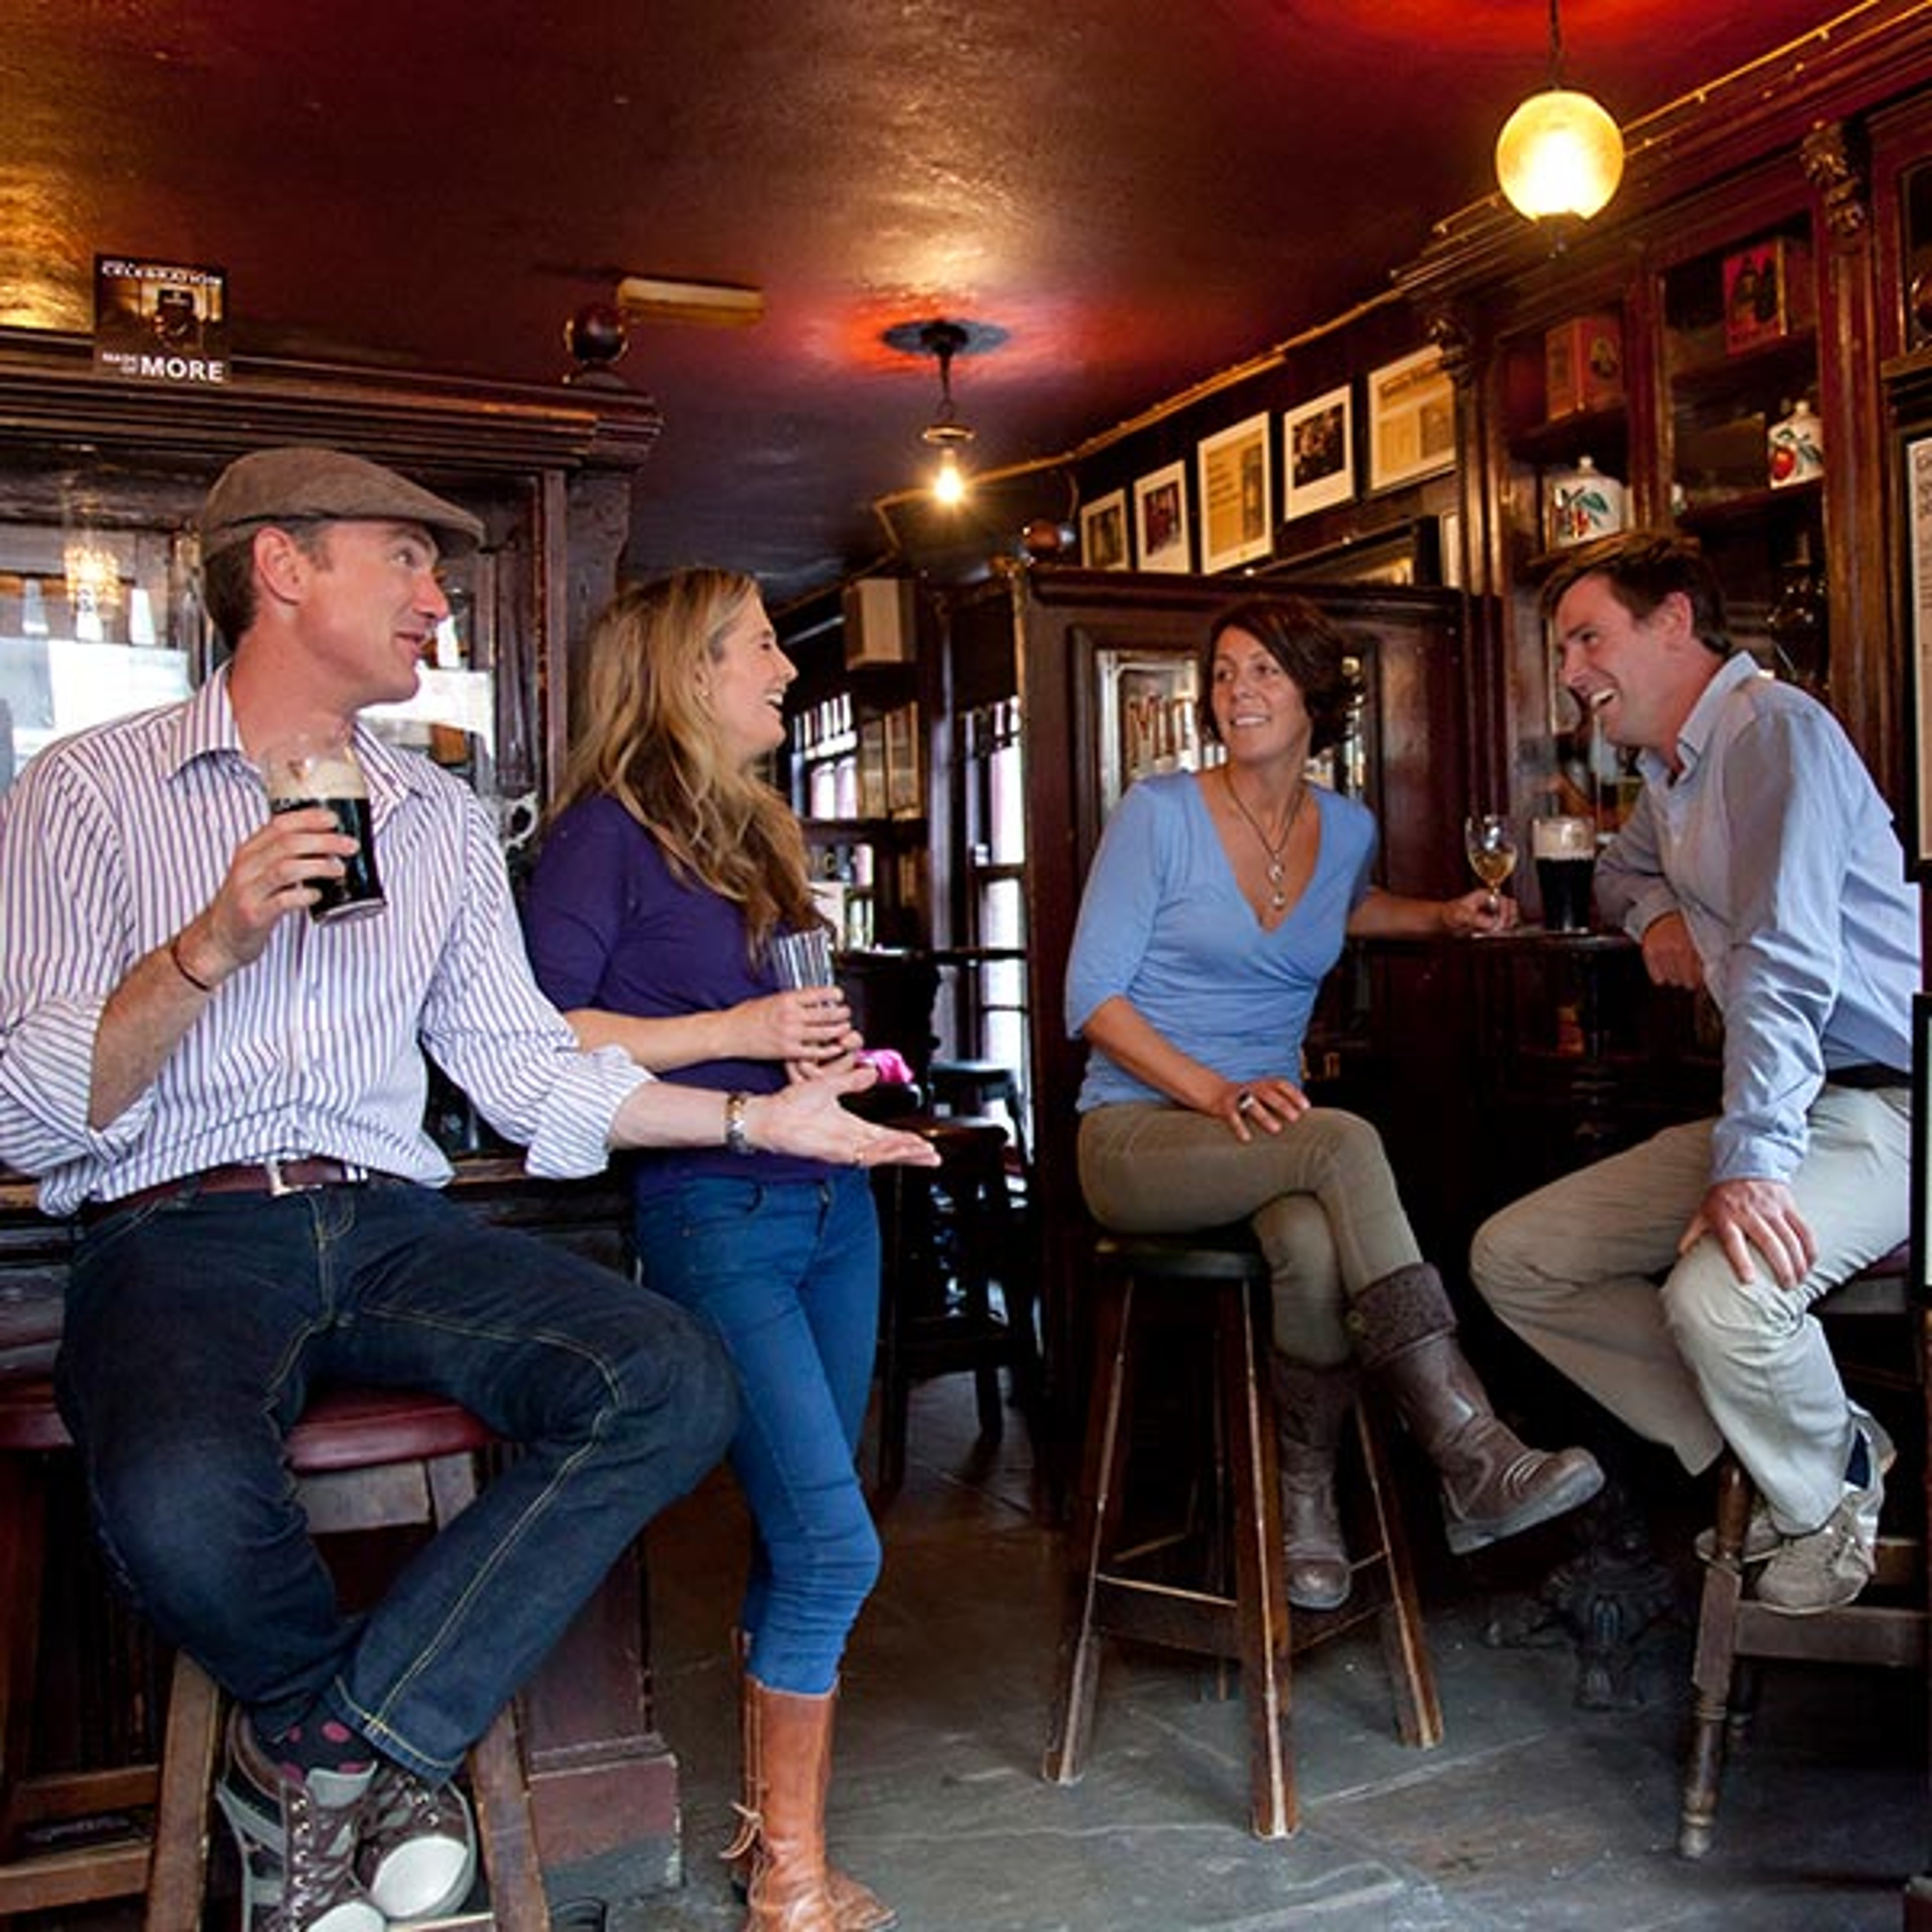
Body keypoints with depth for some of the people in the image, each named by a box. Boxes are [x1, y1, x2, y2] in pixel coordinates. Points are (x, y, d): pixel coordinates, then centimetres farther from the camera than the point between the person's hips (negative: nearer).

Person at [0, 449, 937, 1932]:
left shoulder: (441, 818, 18)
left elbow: (524, 1066, 14)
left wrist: (760, 1117, 7)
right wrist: (211, 946, -17)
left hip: (388, 1224, 4)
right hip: (176, 1233, -4)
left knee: (675, 1387, -22)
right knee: (180, 1497, -36)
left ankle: (325, 1750, -10)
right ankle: (391, 1750, -1)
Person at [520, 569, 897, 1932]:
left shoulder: (761, 833, 18)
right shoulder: (610, 829, -7)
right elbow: (543, 1033, -14)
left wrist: (831, 1049, 6)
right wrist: (734, 1033, -17)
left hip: (831, 1204, 8)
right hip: (714, 1215, -8)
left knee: (798, 1538, 13)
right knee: (833, 1545, -10)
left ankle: (767, 1815, 27)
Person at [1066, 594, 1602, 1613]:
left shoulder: (1347, 828, 9)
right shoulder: (1159, 813, -6)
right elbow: (1091, 997, -9)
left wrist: (1444, 915, 17)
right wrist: (1217, 1091, -22)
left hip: (1265, 1127, 4)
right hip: (1138, 1134, -4)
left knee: (1316, 1249, -35)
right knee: (1346, 1143, -34)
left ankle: (1308, 1497, -13)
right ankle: (1471, 1458, -36)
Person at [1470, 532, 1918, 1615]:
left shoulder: (1777, 731, -13)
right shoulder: (1671, 773, 16)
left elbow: (1786, 965, -25)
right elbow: (1622, 866, 39)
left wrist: (1752, 1162, -33)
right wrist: (1653, 909, 14)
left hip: (1883, 1107, -9)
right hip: (1784, 1106, 9)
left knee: (1718, 1298, -36)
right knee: (1511, 1260, 1)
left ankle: (1830, 1492, -2)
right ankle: (1769, 1456, 7)